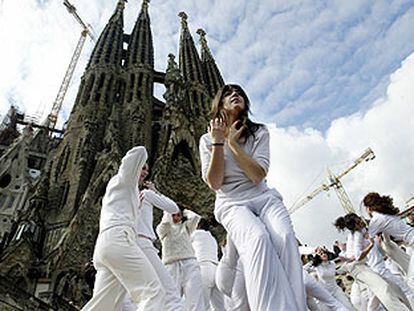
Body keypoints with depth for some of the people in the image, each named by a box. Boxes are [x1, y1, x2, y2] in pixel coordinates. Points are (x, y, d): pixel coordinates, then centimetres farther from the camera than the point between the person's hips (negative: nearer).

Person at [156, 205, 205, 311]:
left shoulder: (186, 226, 19)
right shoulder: (161, 229, 15)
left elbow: (196, 217, 0)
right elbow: (165, 223, -8)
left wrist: (185, 211, 17)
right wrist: (167, 212, 10)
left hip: (190, 265, 1)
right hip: (171, 267, 0)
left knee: (195, 302, -12)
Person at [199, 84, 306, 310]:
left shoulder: (259, 132, 9)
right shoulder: (207, 139, 9)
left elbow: (257, 176, -6)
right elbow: (214, 184, -4)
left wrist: (233, 142, -8)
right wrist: (218, 142, -9)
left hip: (263, 197, 2)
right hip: (232, 204, -2)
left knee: (285, 238, -30)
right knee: (259, 238, -34)